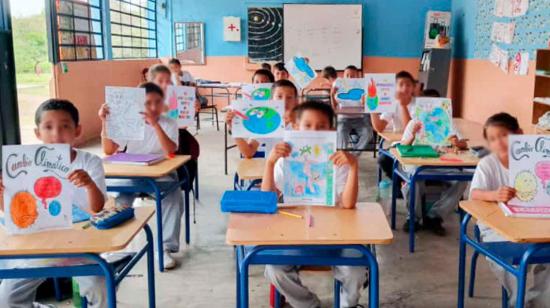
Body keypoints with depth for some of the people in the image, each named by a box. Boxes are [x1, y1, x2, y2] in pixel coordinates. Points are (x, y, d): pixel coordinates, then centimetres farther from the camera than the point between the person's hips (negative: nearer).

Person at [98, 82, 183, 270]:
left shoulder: (169, 124, -3)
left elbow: (170, 151, -23)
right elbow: (109, 151, -5)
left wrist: (155, 124, -32)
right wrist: (105, 122, -16)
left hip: (160, 175, -2)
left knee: (174, 197, -30)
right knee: (115, 197, -25)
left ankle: (167, 248, -16)